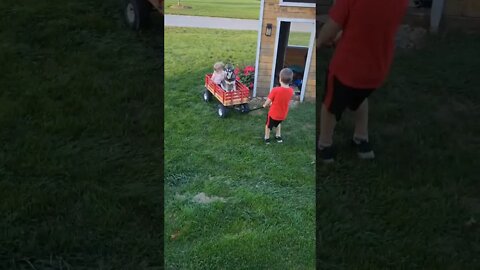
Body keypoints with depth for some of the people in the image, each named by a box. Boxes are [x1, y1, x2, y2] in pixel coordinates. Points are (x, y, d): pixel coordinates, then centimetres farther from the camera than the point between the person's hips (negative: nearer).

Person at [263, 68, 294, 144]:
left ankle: (267, 139, 41)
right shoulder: (291, 91, -15)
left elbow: (268, 101, -18)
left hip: (273, 114, -4)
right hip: (283, 115, 4)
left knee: (268, 125, 25)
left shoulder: (275, 90, -31)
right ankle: (278, 136, 47)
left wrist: (265, 105, 5)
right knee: (278, 123, 35)